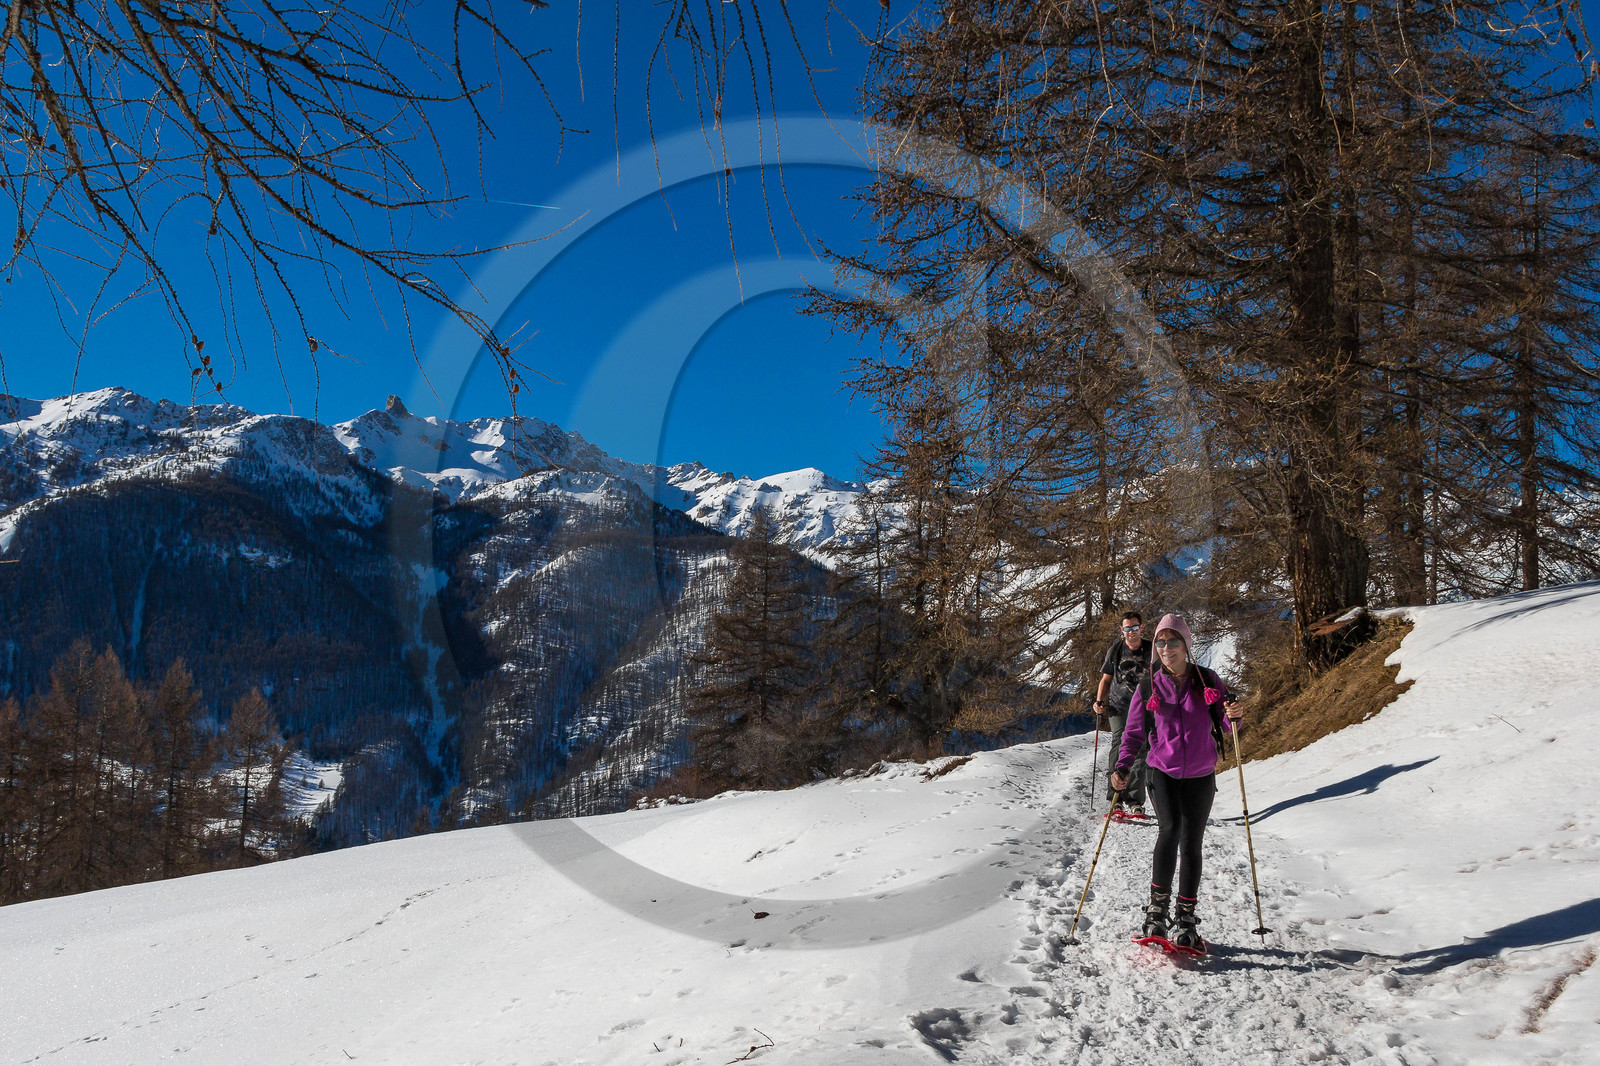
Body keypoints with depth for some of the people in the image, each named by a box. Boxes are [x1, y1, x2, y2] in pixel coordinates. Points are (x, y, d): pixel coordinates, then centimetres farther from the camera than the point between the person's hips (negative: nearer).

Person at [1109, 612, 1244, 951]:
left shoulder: (1207, 681, 1)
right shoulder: (1149, 686, 2)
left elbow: (1225, 722, 3)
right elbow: (1134, 732, 5)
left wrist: (1233, 716, -21)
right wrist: (1123, 767, -9)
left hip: (1200, 776, 1)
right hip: (1162, 772, -1)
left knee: (1191, 844, 3)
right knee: (1170, 828, -23)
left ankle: (1185, 918, 16)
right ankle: (1157, 908, -14)